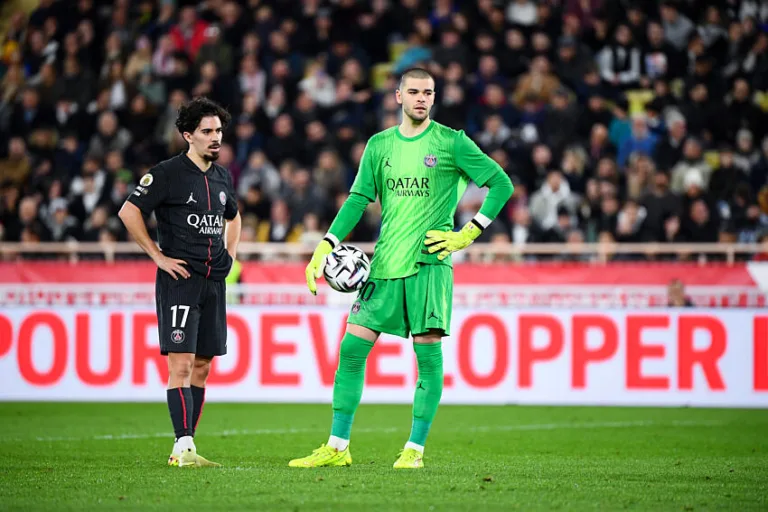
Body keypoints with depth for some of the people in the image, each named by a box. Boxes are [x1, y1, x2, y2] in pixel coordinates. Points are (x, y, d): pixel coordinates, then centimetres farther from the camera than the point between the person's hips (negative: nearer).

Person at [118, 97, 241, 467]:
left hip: (213, 281, 7)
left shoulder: (222, 177, 14)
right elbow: (129, 212, -12)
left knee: (202, 366, 7)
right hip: (179, 279, -7)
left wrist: (230, 253, 18)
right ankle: (184, 447, -18)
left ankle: (183, 447, 12)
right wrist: (158, 256, -12)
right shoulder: (168, 173, -7)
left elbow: (233, 216, 33)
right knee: (181, 364, -13)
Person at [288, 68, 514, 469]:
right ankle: (337, 447, 6)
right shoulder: (379, 145, 11)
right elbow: (358, 198, 10)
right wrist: (325, 247, -1)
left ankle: (415, 449, 3)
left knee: (428, 352, -6)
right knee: (352, 348, 0)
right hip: (385, 263, 4)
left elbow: (501, 184, 2)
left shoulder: (451, 143, 0)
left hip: (429, 261, -4)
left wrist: (469, 234, -4)